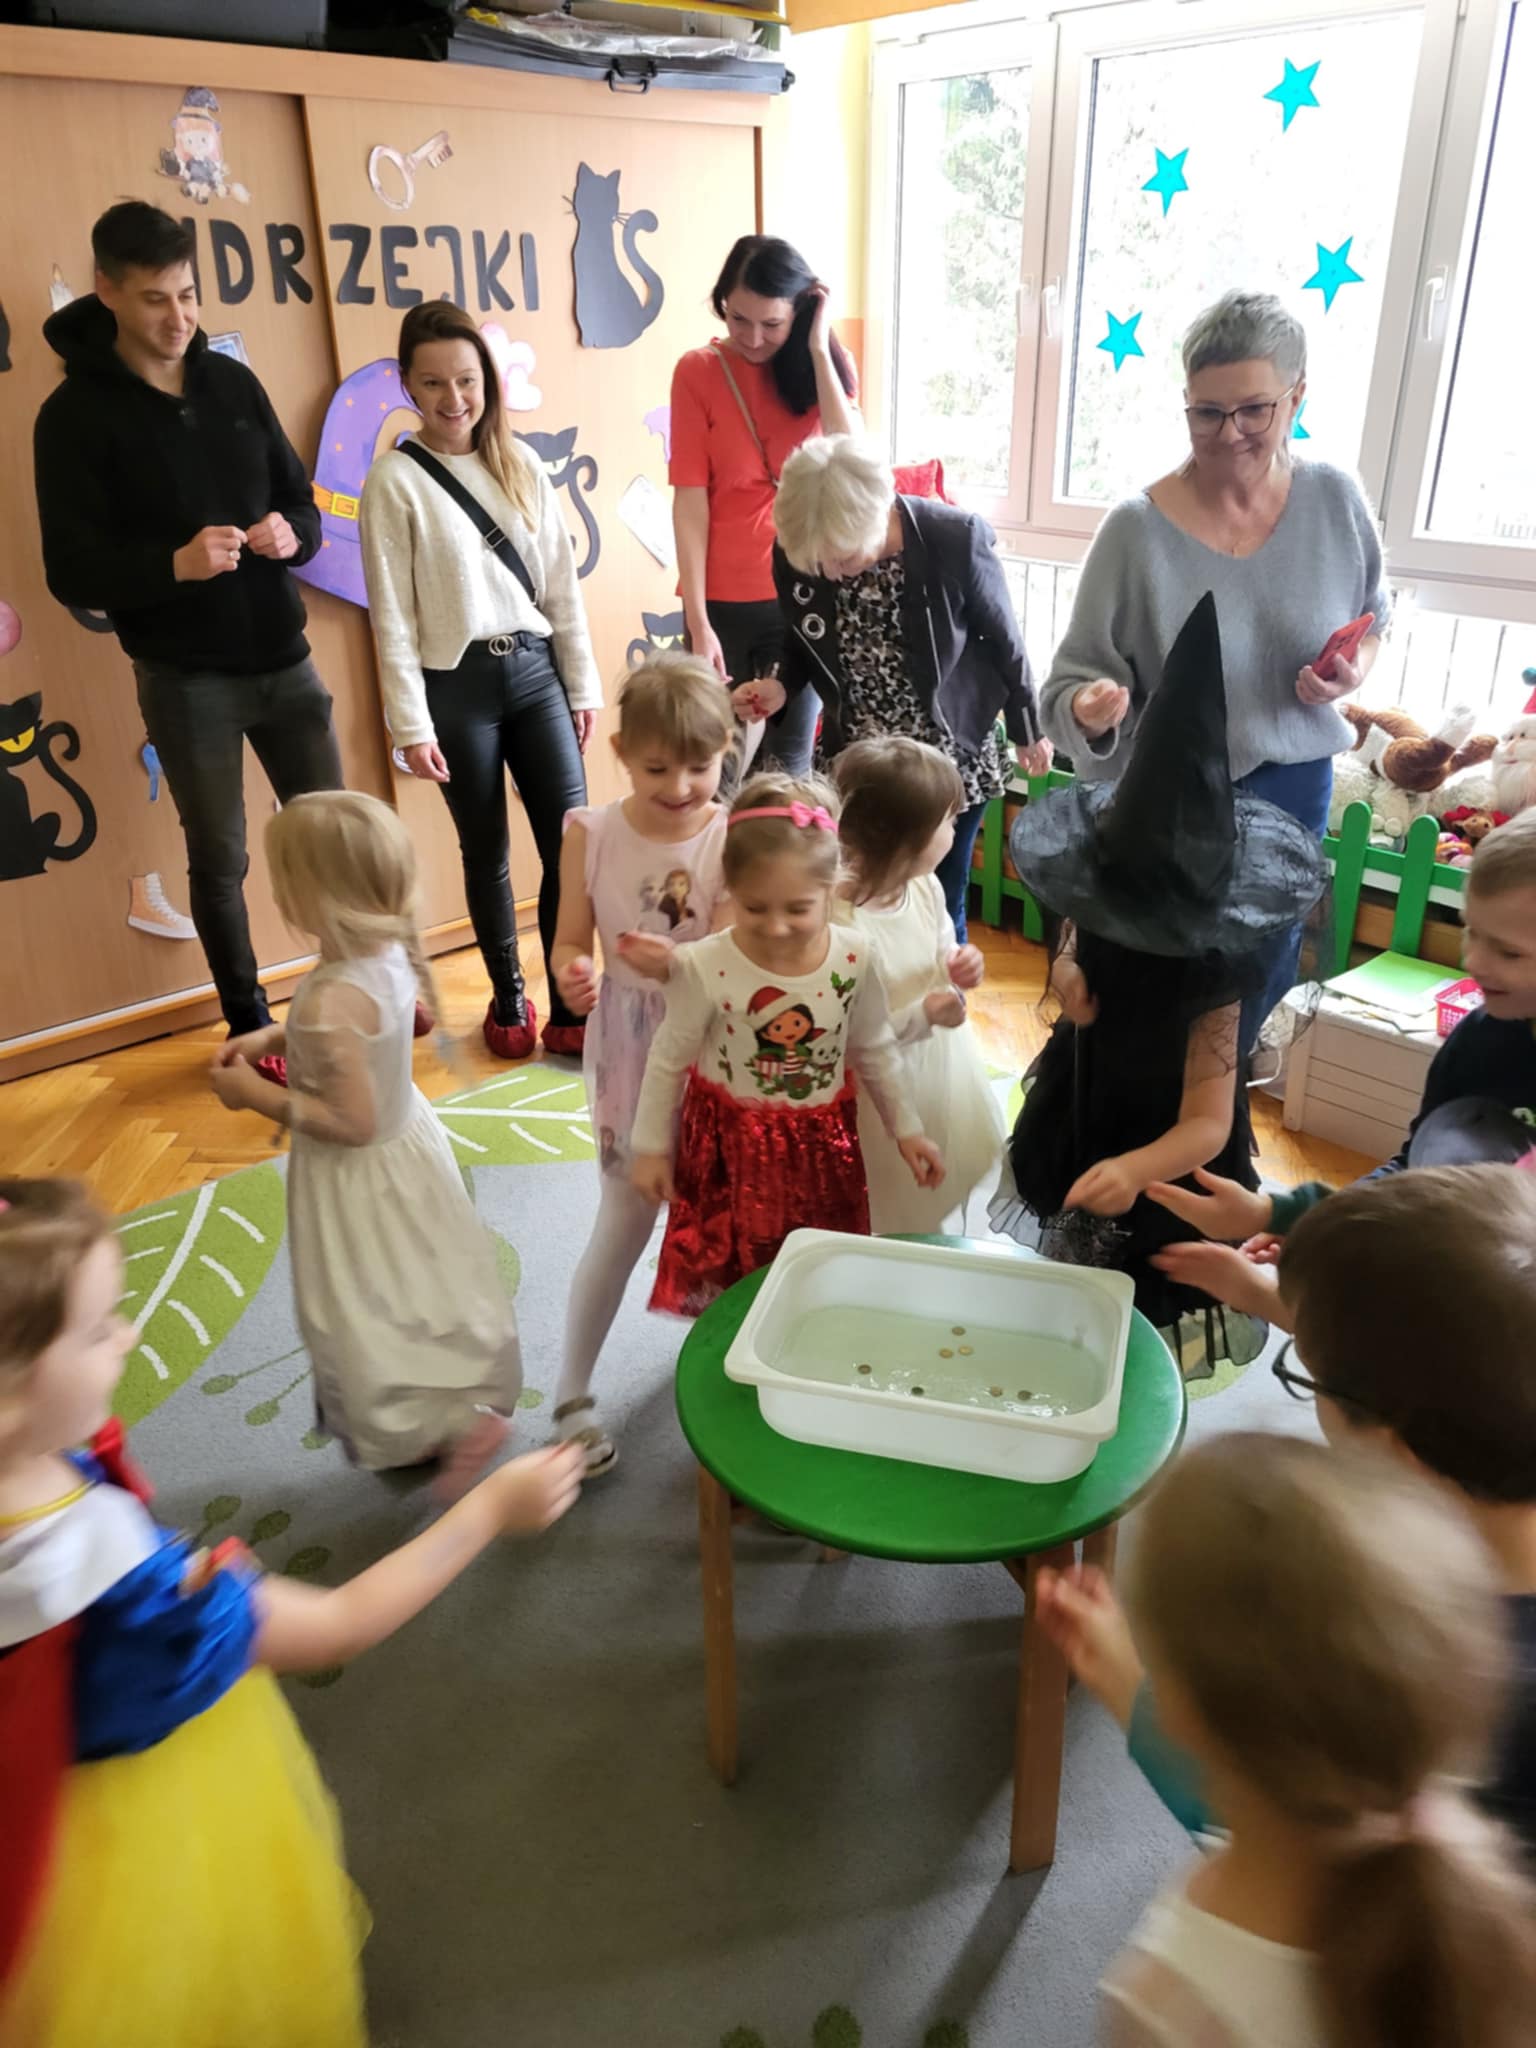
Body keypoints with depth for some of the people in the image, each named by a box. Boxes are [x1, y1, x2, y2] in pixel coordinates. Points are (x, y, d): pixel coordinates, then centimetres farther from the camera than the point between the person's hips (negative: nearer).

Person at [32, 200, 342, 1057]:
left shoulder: (234, 382, 7)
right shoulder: (76, 413, -6)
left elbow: (303, 501, 12)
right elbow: (73, 572, -10)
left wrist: (291, 533, -12)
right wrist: (174, 564, -26)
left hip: (284, 658, 4)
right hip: (185, 679, -4)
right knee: (220, 860, 6)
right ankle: (250, 1024, 22)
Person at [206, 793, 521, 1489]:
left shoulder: (332, 999, -35)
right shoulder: (390, 951, -9)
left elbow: (352, 1122, -29)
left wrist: (257, 1095, -19)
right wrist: (274, 1038, 3)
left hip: (361, 1178, -9)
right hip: (407, 1140, 9)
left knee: (370, 1318, 11)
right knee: (413, 1295, 26)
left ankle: (457, 1423, 21)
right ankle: (468, 1402, 44)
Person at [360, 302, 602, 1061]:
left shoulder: (521, 467, 7)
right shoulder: (395, 479, -4)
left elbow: (561, 584, 9)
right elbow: (392, 614, -6)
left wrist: (582, 685, 8)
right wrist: (411, 724, -10)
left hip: (535, 670, 3)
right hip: (457, 685, -3)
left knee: (572, 843, -1)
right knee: (486, 853, 8)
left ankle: (570, 1008, 13)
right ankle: (509, 998, 27)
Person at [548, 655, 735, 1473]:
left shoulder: (734, 839, -16)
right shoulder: (590, 834, -11)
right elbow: (570, 944, -7)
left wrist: (673, 964, -40)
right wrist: (573, 977, -30)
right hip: (629, 1053, 0)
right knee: (625, 1222, 6)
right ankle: (572, 1393, 23)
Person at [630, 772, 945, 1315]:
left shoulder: (855, 958, -15)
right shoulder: (705, 968, -22)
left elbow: (876, 1051, 2)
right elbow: (668, 1062, -7)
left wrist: (907, 1130, 8)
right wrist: (651, 1147, 1)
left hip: (820, 1147, 2)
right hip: (731, 1147, -2)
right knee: (731, 1294, 11)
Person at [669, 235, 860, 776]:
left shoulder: (828, 367, 4)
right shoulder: (699, 371, -3)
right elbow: (690, 501, -9)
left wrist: (817, 351, -12)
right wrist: (698, 621, -15)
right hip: (722, 600, -2)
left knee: (789, 764, 8)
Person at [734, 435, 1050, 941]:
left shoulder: (956, 541, -23)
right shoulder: (794, 552, -14)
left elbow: (1004, 641, -7)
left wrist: (1027, 732, 4)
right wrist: (781, 688, -17)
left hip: (950, 762, -2)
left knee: (937, 909, 10)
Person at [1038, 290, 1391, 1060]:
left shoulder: (1335, 499, -6)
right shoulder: (1137, 528, -17)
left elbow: (1372, 613, 11)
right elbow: (1076, 680, -14)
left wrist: (1357, 667, -10)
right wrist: (1092, 708, -37)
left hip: (1296, 789, 4)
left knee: (1259, 984, 21)